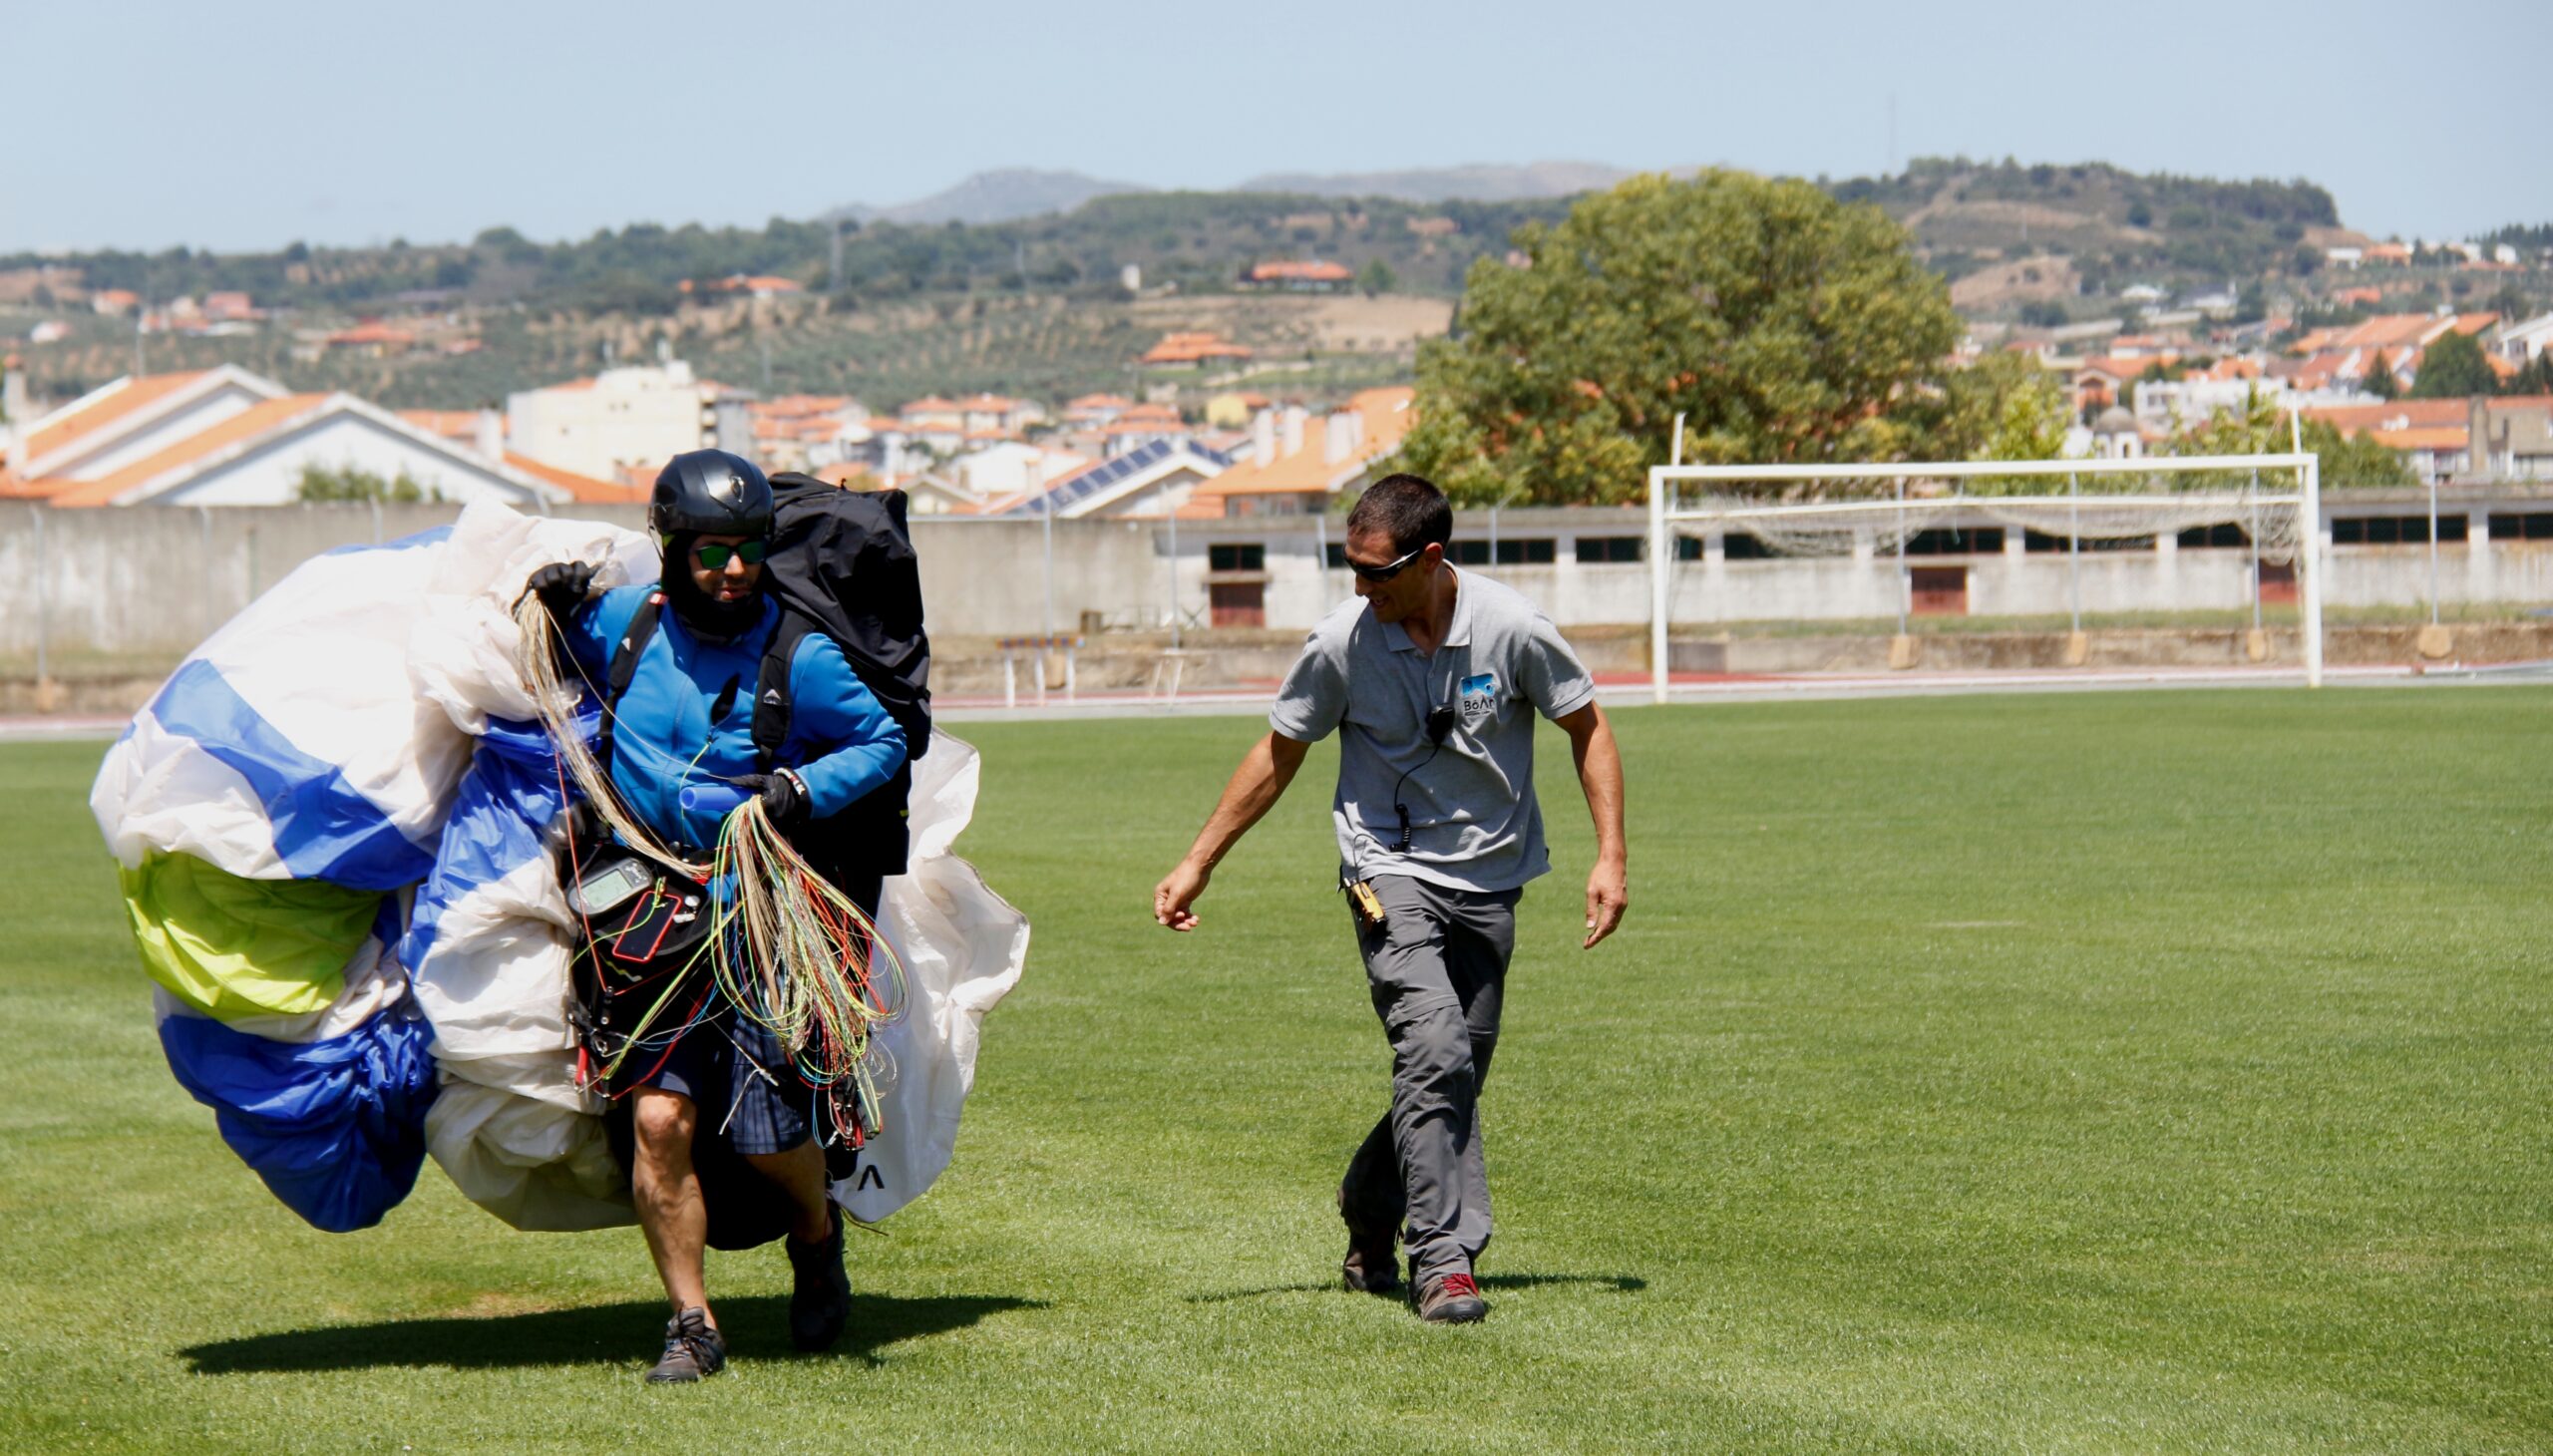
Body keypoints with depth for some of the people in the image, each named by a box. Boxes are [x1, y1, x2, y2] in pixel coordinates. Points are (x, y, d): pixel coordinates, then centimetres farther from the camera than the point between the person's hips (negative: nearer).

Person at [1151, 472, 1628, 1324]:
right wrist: (1198, 864, 6)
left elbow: (1587, 730, 2)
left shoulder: (1512, 629, -12)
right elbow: (1277, 757, 4)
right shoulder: (1342, 643, -11)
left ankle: (1369, 1221, 29)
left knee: (1454, 1077, 5)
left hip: (1489, 882, 2)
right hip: (1390, 873, -2)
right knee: (1436, 1055, -21)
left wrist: (1610, 857, -5)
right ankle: (1443, 1260, -19)